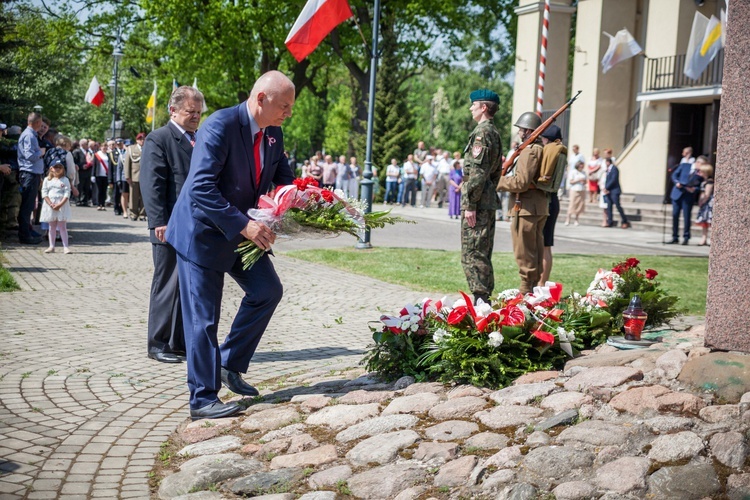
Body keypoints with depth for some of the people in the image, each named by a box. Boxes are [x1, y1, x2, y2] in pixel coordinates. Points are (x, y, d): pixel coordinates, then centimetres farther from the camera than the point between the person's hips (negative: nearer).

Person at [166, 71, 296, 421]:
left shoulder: (273, 134, 1)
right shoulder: (220, 126, -24)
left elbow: (284, 178, 11)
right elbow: (201, 188, -30)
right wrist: (244, 225, -34)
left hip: (242, 231, 8)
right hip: (203, 233, -8)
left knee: (267, 290, 5)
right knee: (203, 318, -2)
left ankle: (230, 365, 19)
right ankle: (203, 399, 7)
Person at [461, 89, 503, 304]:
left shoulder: (481, 132, -14)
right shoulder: (494, 132, 17)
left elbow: (477, 172, -20)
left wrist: (470, 204, -20)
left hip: (478, 201, -10)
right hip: (489, 201, 10)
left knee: (472, 254, -8)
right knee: (483, 253, 14)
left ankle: (481, 300, -8)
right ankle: (485, 300, 20)